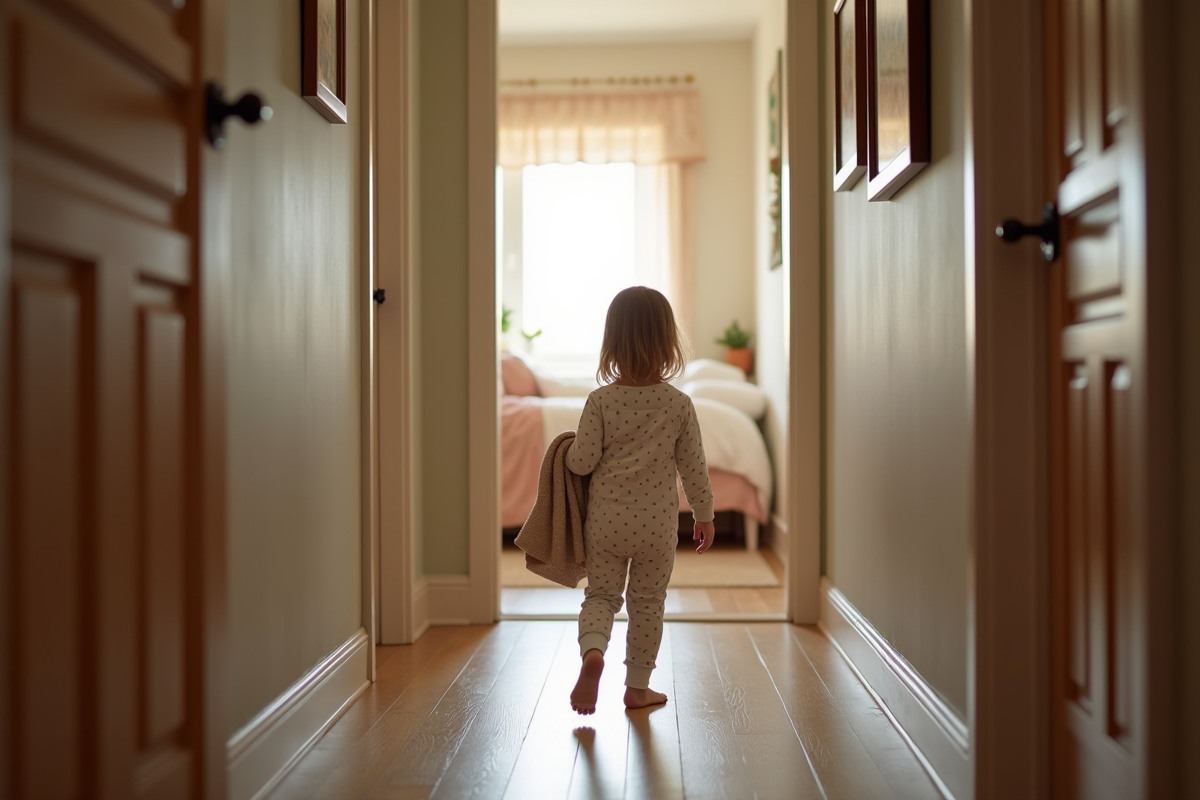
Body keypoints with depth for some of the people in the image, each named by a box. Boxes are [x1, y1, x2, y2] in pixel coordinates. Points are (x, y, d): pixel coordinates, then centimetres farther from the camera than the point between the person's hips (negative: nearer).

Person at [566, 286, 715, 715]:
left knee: (600, 594, 14)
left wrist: (568, 449, 13)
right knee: (648, 603, 15)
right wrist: (704, 515, 10)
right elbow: (693, 466, -2)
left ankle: (592, 650, -14)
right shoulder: (679, 403, -7)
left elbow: (582, 462, -11)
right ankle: (637, 686, 24)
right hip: (658, 526, 0)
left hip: (606, 523, 0)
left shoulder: (600, 401, -10)